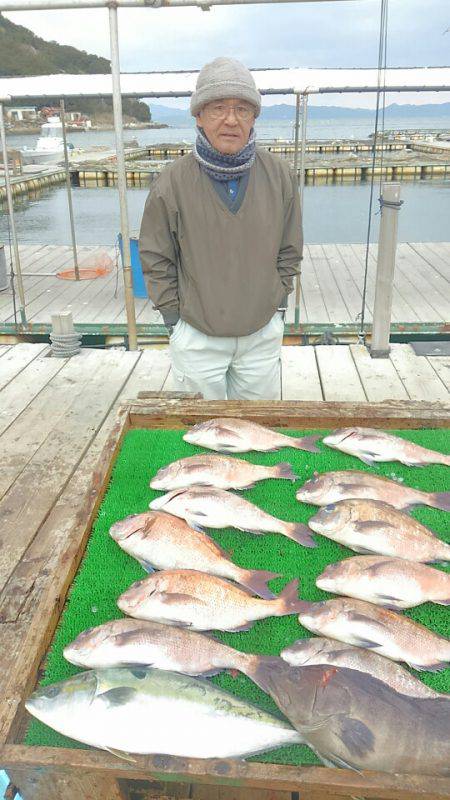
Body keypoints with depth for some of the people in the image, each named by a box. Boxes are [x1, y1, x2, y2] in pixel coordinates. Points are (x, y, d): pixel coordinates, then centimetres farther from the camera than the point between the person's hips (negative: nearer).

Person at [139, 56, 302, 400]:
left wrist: (278, 306, 5)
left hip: (263, 333, 2)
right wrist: (175, 319, -3)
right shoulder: (172, 183, -11)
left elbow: (289, 251, 7)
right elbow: (156, 260, -2)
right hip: (196, 337, -2)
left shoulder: (279, 175, -3)